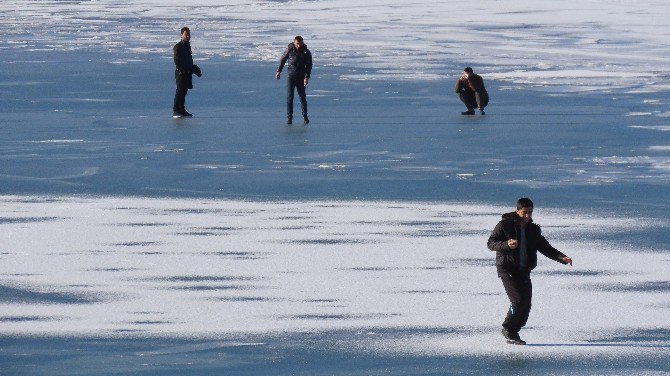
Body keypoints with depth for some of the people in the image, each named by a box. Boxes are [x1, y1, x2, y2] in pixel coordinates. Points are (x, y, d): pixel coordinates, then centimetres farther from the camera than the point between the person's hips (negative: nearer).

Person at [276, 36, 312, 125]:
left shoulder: (306, 52, -6)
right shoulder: (290, 49, -4)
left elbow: (309, 66, -5)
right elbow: (283, 59, 8)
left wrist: (307, 77, -15)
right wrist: (279, 71, 4)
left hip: (301, 77, 0)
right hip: (290, 76, 0)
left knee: (302, 97, 4)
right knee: (289, 97, -4)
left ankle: (305, 117, 14)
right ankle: (289, 117, -1)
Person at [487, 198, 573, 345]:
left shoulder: (533, 230, 11)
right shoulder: (505, 225, -4)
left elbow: (545, 247, 11)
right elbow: (491, 243, -5)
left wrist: (561, 258, -4)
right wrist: (507, 244, -24)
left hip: (524, 271, 6)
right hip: (507, 269, -6)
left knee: (526, 304, -1)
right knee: (518, 300, -17)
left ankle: (512, 333, 13)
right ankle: (507, 329, 1)